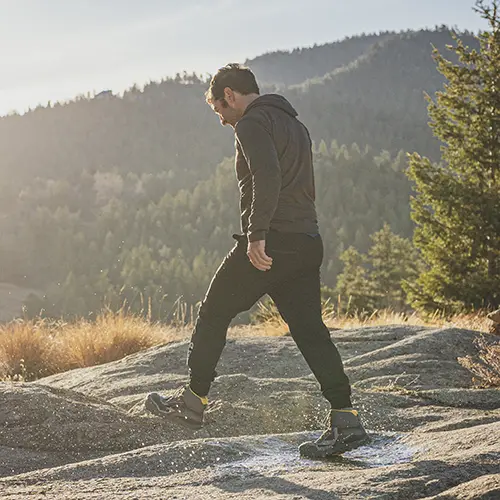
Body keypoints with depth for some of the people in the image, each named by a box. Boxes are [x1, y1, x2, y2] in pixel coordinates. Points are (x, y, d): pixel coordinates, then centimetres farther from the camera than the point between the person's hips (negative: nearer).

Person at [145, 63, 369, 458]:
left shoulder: (252, 123, -6)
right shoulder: (294, 124, 23)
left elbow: (267, 176, -23)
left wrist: (257, 234, -25)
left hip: (270, 243, -8)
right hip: (309, 243, 8)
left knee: (214, 313, 8)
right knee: (311, 331, 5)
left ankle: (193, 401, 16)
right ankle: (346, 420, -2)